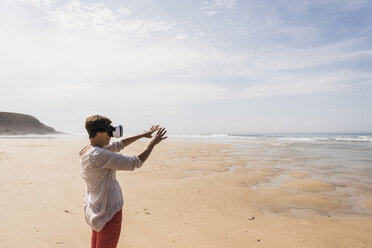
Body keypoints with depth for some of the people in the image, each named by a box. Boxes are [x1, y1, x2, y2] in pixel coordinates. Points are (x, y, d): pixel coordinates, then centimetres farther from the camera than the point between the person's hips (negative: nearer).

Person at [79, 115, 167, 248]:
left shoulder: (86, 150, 3)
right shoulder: (100, 155, -27)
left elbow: (118, 145, 11)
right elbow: (134, 163, -25)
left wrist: (143, 135, 11)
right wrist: (153, 143, -14)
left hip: (95, 209, 9)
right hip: (108, 212, -9)